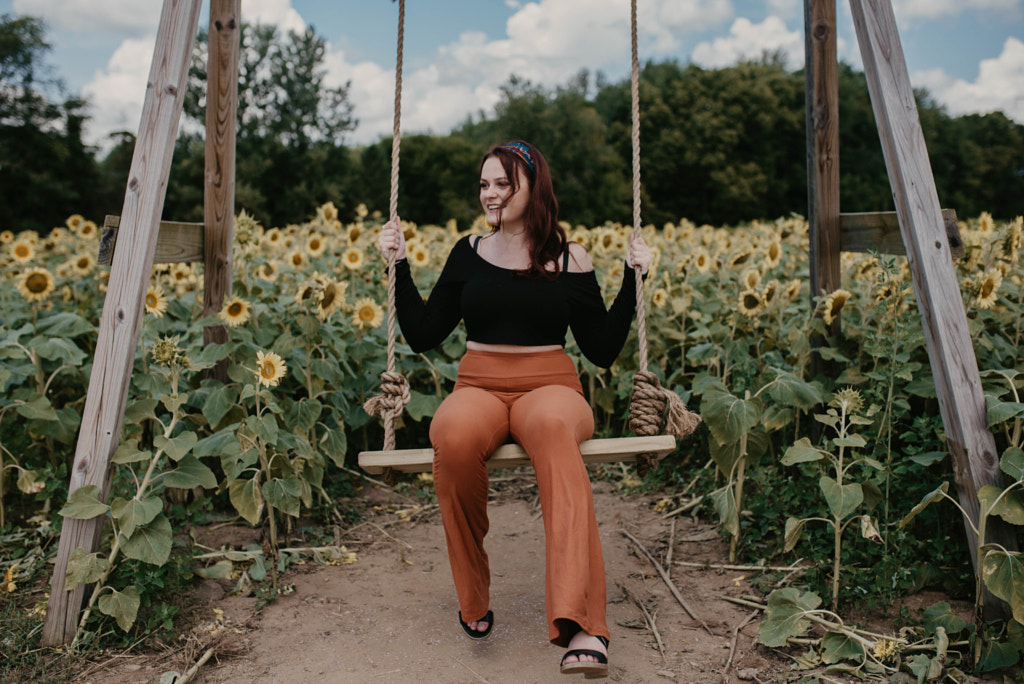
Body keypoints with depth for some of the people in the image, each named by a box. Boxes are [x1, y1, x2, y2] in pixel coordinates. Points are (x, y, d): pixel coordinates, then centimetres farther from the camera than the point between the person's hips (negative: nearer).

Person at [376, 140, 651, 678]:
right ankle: (473, 601, -12)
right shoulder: (468, 253, 12)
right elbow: (422, 336, 12)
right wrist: (400, 264, 8)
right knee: (455, 438, -37)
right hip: (478, 386, 2)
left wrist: (633, 277, 1)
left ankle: (581, 625, -47)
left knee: (553, 429, -41)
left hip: (550, 386, -1)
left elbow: (603, 351, 6)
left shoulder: (569, 259, 7)